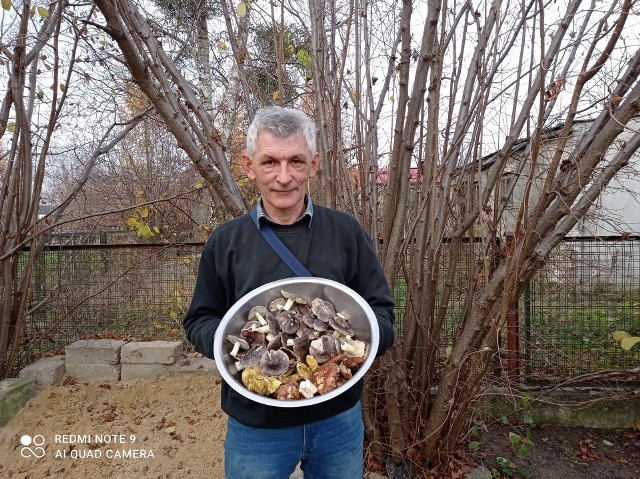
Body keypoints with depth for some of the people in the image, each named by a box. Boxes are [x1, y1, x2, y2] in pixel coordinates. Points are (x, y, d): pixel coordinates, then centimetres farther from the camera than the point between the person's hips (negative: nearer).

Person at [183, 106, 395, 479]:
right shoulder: (224, 242, -4)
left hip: (339, 419, 1)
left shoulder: (346, 232, -6)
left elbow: (382, 310, -2)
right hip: (255, 426, 0)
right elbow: (200, 321, 3)